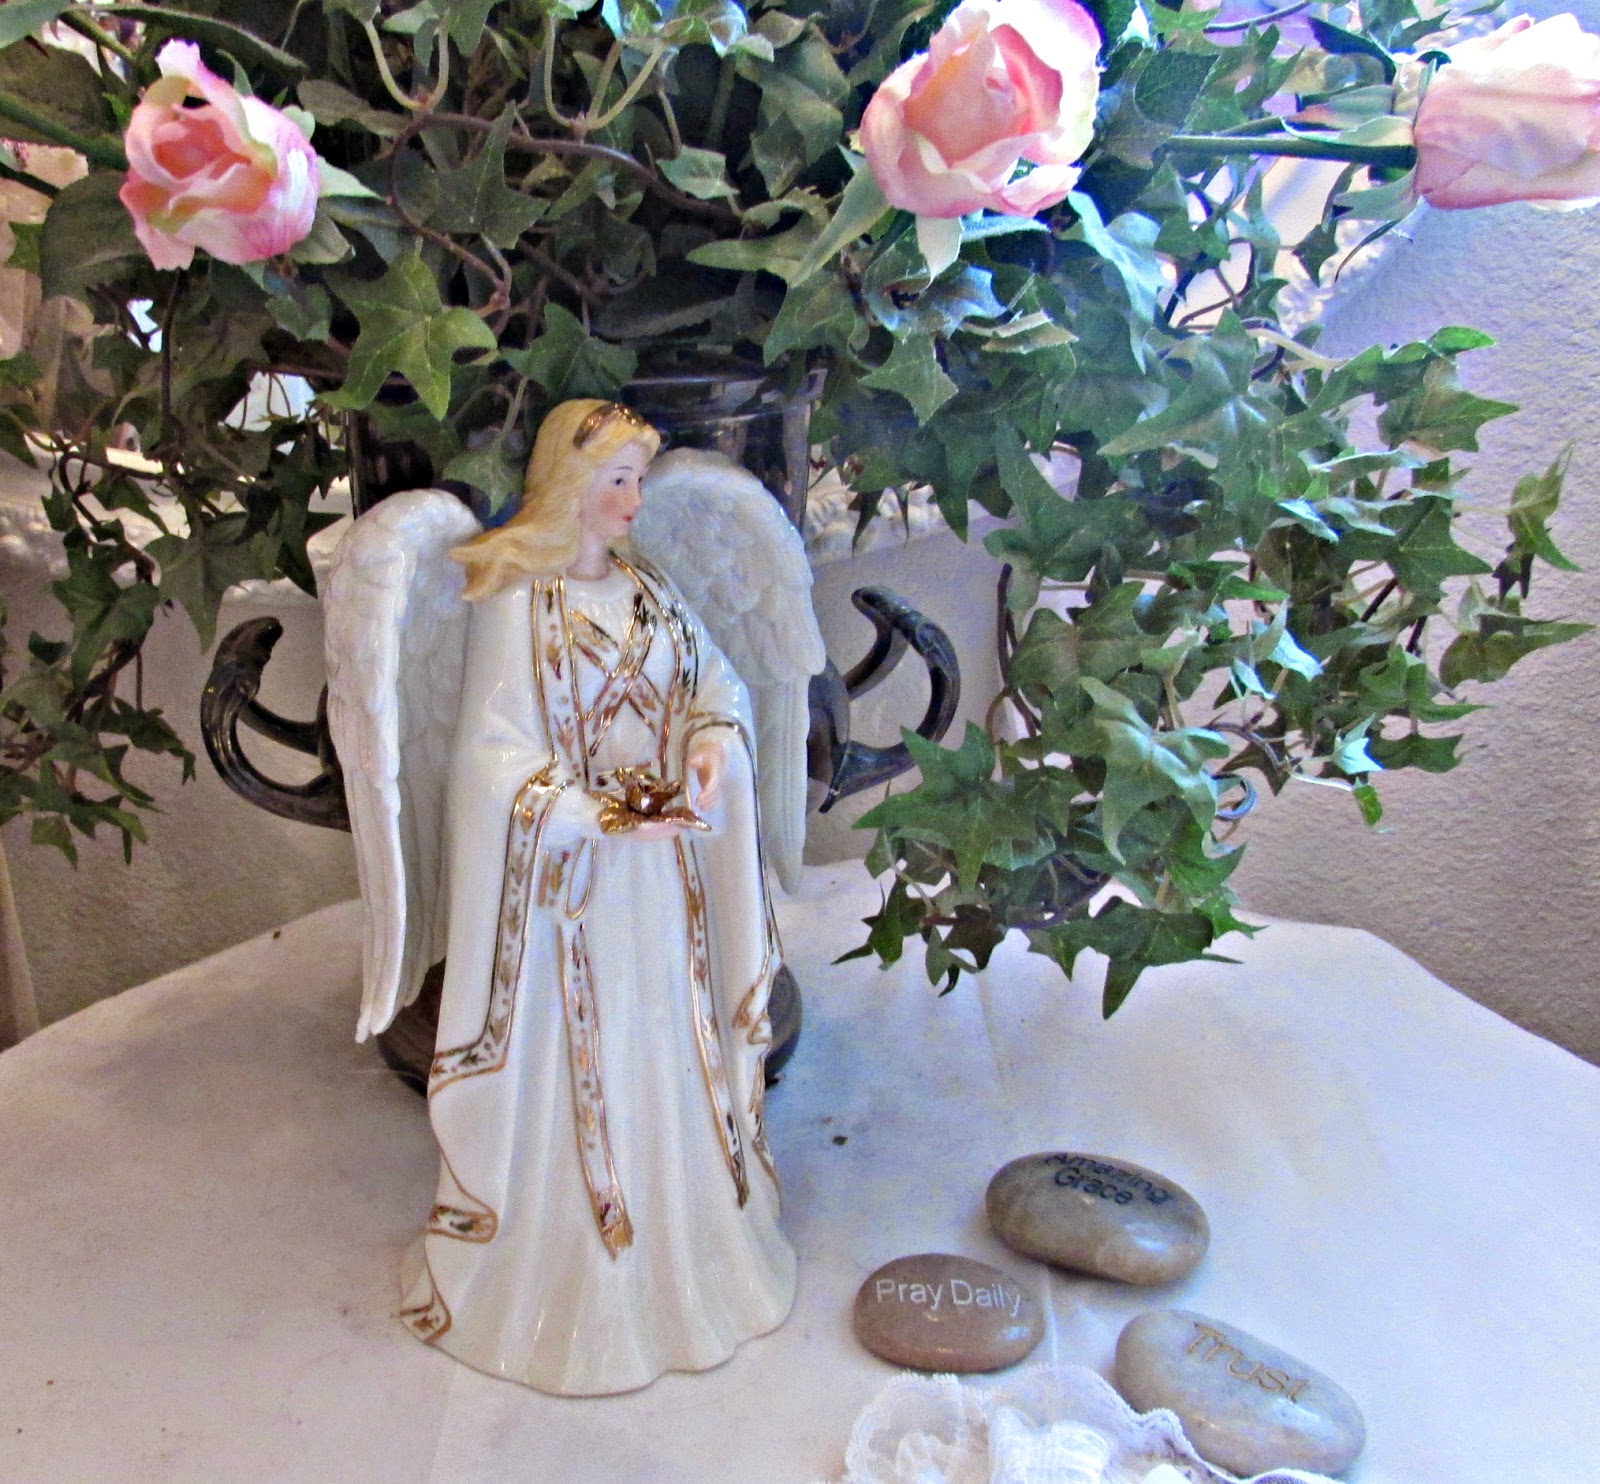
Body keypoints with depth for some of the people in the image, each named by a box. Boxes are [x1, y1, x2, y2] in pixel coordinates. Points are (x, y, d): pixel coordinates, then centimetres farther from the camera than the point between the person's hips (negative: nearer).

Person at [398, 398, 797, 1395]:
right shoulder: (516, 600, -12)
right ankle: (578, 1288, 27)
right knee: (578, 1077, 7)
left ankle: (679, 1259, 36)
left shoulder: (646, 588, 7)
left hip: (661, 874, 6)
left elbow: (716, 676, 9)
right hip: (570, 882, -6)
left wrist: (711, 743, -13)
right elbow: (497, 757, -16)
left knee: (670, 1064, 16)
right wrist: (604, 817, -25)